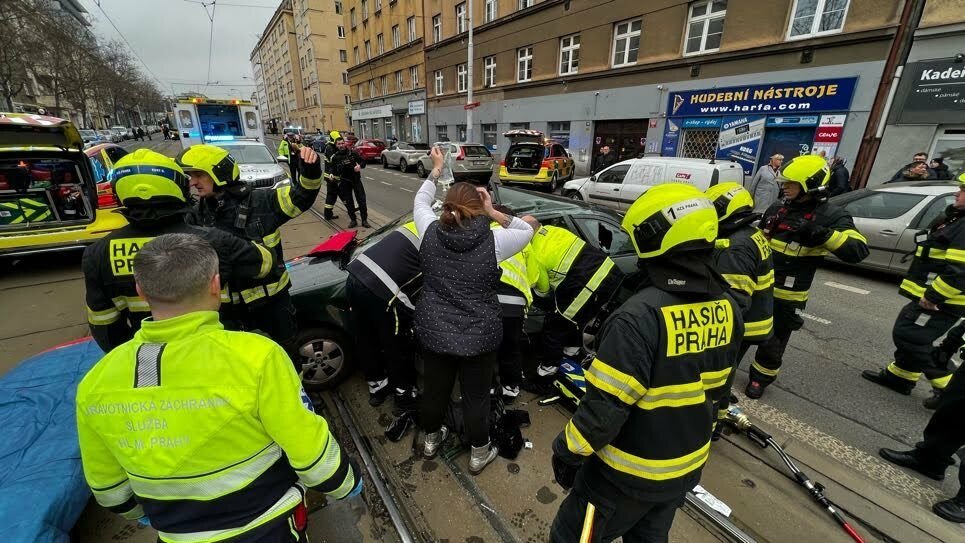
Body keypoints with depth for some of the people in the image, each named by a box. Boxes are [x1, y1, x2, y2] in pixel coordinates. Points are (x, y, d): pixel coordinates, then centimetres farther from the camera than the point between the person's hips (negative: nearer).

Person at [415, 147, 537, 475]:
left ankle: (431, 439, 49)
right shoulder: (493, 242, -18)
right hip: (478, 337, -2)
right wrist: (494, 214, -4)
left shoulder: (431, 233, -11)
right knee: (476, 397, 17)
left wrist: (436, 170, 22)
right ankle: (479, 453, 39)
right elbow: (529, 227, 1)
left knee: (434, 389, 24)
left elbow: (420, 202, 11)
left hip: (433, 333, 3)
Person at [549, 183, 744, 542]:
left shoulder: (640, 317, -33)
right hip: (689, 464, 7)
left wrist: (567, 452, -11)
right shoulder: (727, 308, -8)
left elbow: (606, 404, -28)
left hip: (630, 472, -7)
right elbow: (714, 387, 5)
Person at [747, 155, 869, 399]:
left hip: (786, 295, -5)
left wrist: (823, 234, -34)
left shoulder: (830, 216, -11)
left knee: (773, 342, 10)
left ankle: (761, 377, 31)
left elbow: (858, 251, -22)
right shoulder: (777, 208, 5)